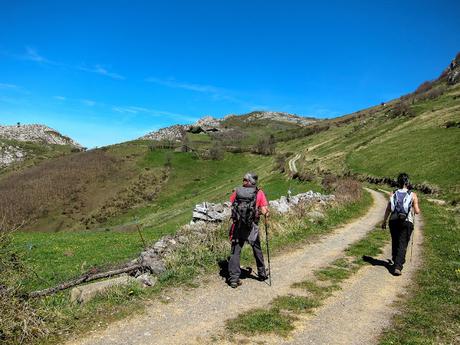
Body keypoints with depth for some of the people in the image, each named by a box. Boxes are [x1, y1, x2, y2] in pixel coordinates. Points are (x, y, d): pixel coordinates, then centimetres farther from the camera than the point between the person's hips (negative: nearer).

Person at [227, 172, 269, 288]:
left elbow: (231, 205, 4)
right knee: (257, 250, 18)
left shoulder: (237, 192, 2)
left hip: (237, 226, 1)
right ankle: (262, 274, 33)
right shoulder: (259, 193, -3)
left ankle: (234, 278, 5)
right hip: (251, 227, -1)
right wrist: (266, 213, 15)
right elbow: (264, 211, -6)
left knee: (235, 252, 7)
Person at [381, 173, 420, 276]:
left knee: (395, 243, 17)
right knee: (402, 245, -2)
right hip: (406, 222, -2)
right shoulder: (413, 195, -2)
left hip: (394, 221, 3)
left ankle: (396, 263, 32)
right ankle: (397, 267, -11)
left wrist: (384, 221, 11)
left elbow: (388, 209, 2)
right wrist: (417, 209, 20)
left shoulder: (393, 194, 3)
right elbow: (417, 211, -4)